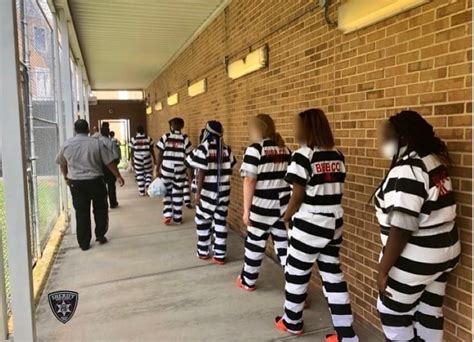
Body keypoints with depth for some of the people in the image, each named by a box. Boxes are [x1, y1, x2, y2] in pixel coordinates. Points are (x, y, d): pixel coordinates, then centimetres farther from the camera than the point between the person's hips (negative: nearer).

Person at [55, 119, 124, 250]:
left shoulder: (67, 144, 2)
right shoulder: (97, 143, -6)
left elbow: (62, 163, 14)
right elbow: (109, 162, -5)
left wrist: (66, 177, 29)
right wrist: (118, 176, 4)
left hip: (76, 183, 2)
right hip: (95, 181, -2)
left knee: (81, 212, 6)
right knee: (100, 209, 16)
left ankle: (84, 243, 11)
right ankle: (100, 235, 20)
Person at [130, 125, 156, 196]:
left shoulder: (133, 139, -3)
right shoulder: (148, 138, -4)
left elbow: (132, 152, -1)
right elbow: (151, 150, -2)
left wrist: (132, 161, 9)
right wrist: (154, 159, 8)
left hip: (137, 160, 0)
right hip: (147, 159, 0)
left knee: (139, 175, 9)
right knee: (148, 173, 16)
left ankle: (142, 192, 12)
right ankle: (148, 185, -6)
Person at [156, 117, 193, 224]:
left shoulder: (165, 137, -2)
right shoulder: (185, 138, -3)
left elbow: (160, 154, -4)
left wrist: (157, 169, 4)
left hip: (166, 169, 0)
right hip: (180, 170, 0)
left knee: (167, 192, 16)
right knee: (178, 193, 10)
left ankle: (168, 215, 7)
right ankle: (178, 218, 17)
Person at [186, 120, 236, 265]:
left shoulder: (203, 148, -12)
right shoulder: (227, 149, 2)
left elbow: (200, 173, -14)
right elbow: (229, 170, 7)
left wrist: (198, 192, -10)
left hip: (207, 192, -4)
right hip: (223, 192, 4)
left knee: (203, 221, 13)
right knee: (221, 222, 8)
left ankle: (203, 252, 24)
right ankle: (220, 255, 12)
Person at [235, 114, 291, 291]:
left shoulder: (255, 149, -11)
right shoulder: (286, 149, 7)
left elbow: (249, 181, -14)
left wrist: (246, 210, -9)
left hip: (262, 208, -5)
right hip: (284, 207, 5)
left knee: (255, 244, 12)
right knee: (284, 245, 10)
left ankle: (248, 281, 31)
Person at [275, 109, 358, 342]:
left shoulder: (303, 155, -16)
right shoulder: (337, 155, 5)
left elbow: (298, 196, -13)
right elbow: (336, 190, 9)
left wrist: (287, 217, 3)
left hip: (310, 224, -7)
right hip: (334, 223, 7)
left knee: (296, 272, 13)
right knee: (333, 274, 15)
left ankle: (292, 322, 31)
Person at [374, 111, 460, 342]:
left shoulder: (407, 170, -24)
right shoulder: (433, 160, 4)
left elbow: (401, 229, -25)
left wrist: (383, 269, -19)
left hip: (415, 258, -9)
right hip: (442, 251, 9)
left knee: (391, 311, 11)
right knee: (429, 312, 20)